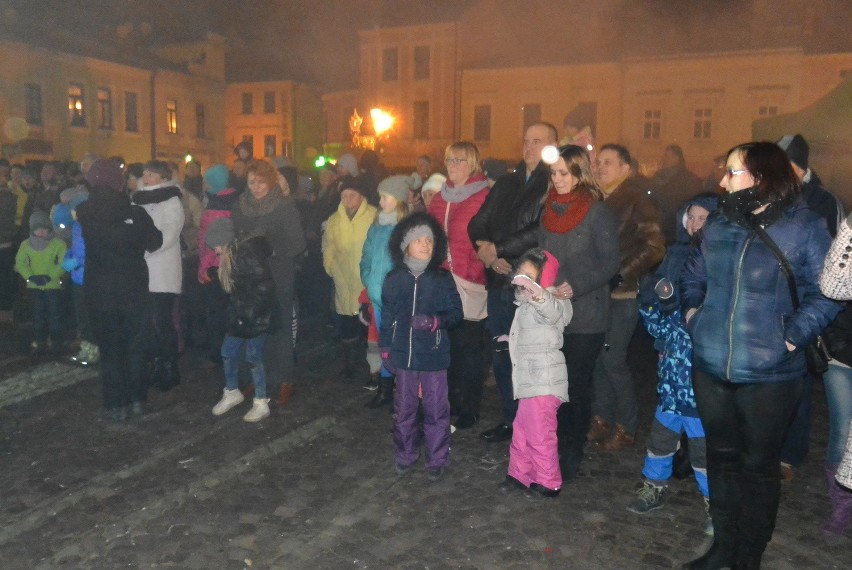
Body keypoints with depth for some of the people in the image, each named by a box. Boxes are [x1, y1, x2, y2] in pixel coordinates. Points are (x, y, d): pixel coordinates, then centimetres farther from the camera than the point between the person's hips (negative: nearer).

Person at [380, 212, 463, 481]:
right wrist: (385, 349, 6)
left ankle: (437, 459, 22)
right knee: (404, 408, 14)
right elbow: (387, 316, 5)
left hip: (434, 355, -2)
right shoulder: (394, 279, -1)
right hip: (403, 354, 2)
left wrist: (435, 321, -22)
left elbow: (456, 312, -4)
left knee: (436, 408, 6)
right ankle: (405, 454, 32)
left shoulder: (442, 279, -6)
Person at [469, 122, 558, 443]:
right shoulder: (506, 184, 16)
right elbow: (478, 223, 13)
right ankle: (511, 419, 29)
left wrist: (497, 249, -12)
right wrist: (485, 248, -7)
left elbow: (541, 232, -19)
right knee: (500, 355, 14)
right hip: (499, 282, 7)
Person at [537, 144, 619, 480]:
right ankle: (557, 449, 22)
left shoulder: (597, 213, -7)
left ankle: (571, 457, 14)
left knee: (576, 385, 1)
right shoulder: (550, 210, 10)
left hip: (585, 316, -5)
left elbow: (610, 263, -9)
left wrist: (575, 287, -20)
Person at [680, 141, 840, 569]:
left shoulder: (805, 228, -8)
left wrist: (790, 339, -15)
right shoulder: (718, 226, 6)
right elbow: (693, 276, 19)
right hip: (710, 367, 5)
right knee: (721, 455, 17)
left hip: (769, 374, -5)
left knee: (758, 464, 9)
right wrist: (693, 315, 6)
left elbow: (824, 294, -8)